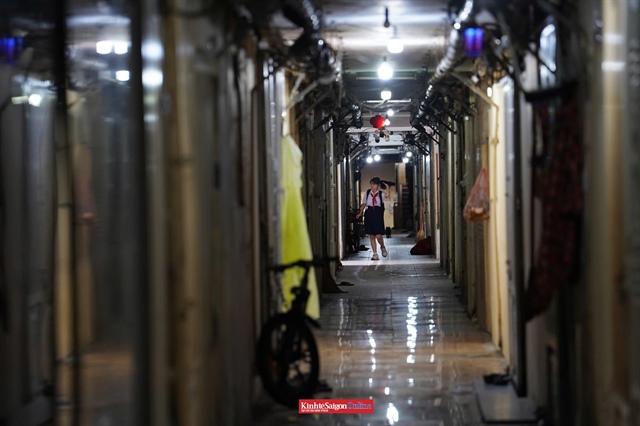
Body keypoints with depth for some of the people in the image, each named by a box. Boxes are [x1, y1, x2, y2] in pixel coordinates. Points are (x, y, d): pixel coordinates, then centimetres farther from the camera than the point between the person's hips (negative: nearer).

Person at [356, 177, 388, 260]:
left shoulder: (381, 194, -1)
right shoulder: (367, 193, 5)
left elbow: (383, 204, 12)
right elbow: (364, 204, 13)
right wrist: (360, 213, 10)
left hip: (378, 215, -2)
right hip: (369, 214, 3)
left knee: (378, 236, -8)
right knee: (371, 236, 3)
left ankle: (383, 247, 24)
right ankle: (375, 254, 8)